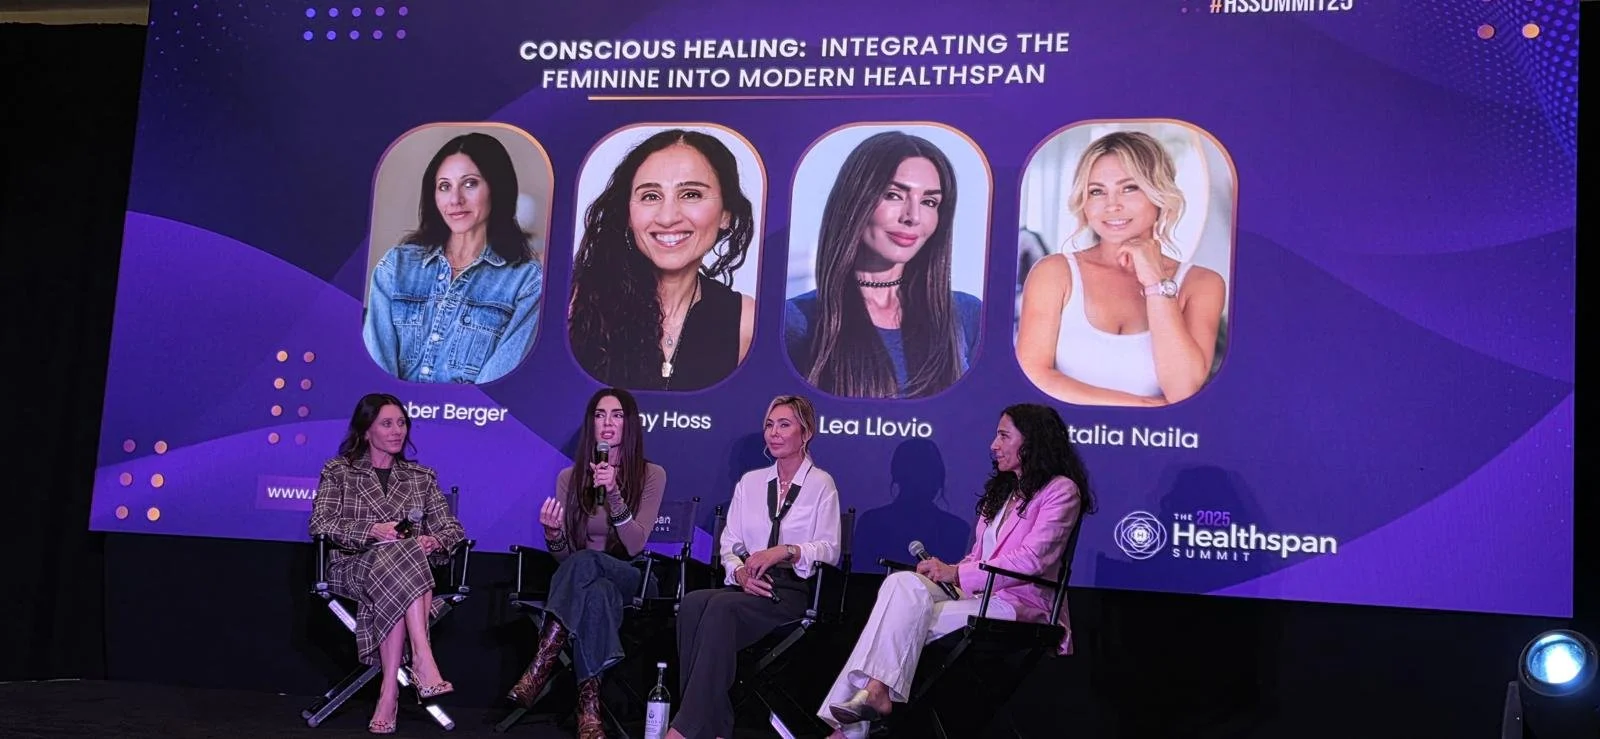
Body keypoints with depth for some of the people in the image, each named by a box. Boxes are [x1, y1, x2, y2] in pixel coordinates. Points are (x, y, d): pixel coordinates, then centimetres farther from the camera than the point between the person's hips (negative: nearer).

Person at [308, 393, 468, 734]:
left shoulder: (422, 477, 17)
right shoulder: (338, 471, 10)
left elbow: (453, 528, 12)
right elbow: (319, 525, -3)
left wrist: (435, 541, -13)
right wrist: (371, 531, -19)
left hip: (406, 566, 3)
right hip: (352, 568, -2)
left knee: (392, 592, -36)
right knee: (399, 554, -36)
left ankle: (390, 690, -38)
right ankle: (423, 660, -43)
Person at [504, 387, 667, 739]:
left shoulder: (651, 475, -2)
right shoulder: (570, 477, 7)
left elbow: (634, 546, -13)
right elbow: (563, 556, 5)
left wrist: (614, 494, -26)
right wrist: (552, 533, -19)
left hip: (628, 578, -2)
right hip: (587, 578, 2)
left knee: (585, 562, -38)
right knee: (595, 594, -39)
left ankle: (541, 667, -39)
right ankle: (589, 709, -42)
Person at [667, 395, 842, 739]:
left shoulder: (821, 483, 6)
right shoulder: (750, 481, 19)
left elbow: (829, 549, -3)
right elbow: (728, 543, 12)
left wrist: (784, 551, -20)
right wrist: (741, 572, -10)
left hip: (793, 591, -4)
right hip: (748, 587, 5)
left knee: (721, 607, -34)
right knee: (693, 603, -30)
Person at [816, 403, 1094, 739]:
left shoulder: (1060, 490, -2)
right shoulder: (1003, 489, 25)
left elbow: (1031, 559, -15)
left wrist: (956, 573, -18)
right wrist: (946, 571, -2)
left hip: (1019, 604, -7)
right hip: (977, 594, 7)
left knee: (906, 621, -26)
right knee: (903, 582, -22)